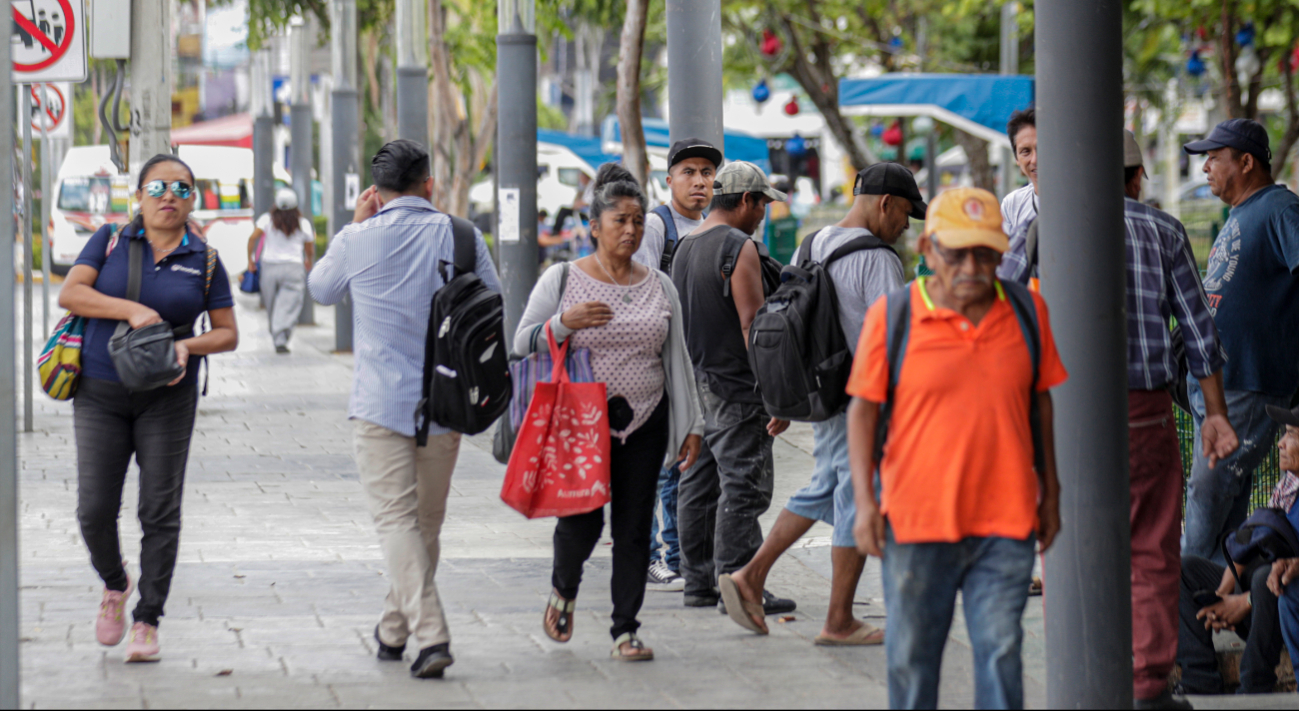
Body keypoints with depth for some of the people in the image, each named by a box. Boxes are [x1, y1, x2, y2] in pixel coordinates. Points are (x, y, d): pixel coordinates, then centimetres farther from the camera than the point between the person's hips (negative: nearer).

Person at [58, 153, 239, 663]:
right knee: (95, 510, -4)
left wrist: (188, 345, -16)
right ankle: (115, 584, 26)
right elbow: (70, 293, -10)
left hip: (167, 398, 0)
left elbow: (228, 333, 5)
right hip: (100, 394, 0)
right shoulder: (109, 242, 3)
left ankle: (147, 621, 4)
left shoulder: (204, 260, 3)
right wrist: (133, 310, -22)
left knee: (160, 512, -3)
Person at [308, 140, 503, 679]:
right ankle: (394, 630, 30)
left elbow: (321, 290, 14)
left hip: (381, 402, -3)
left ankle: (431, 634, -19)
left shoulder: (357, 241, -7)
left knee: (396, 518, -3)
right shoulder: (461, 236, -2)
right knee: (427, 521, 16)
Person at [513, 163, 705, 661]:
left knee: (635, 528, 1)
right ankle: (564, 589, 23)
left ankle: (626, 630, 9)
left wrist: (691, 425, 9)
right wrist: (565, 322, -16)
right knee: (583, 520, -9)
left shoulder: (659, 287, 9)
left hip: (644, 423, 3)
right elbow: (523, 343, 2)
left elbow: (677, 359, 13)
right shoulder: (562, 280, 0)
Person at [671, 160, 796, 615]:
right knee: (742, 488, -7)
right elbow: (752, 323, -17)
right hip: (734, 387, -9)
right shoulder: (739, 248, -13)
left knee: (698, 486, 12)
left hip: (694, 385, 9)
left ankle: (698, 582, 16)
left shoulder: (685, 248, 15)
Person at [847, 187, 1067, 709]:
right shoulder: (891, 315, -4)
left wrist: (1050, 494, 16)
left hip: (1006, 519, 1)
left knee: (1001, 653, -3)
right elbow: (862, 410, 0)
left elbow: (1041, 403, 14)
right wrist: (865, 502, -6)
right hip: (917, 519, -1)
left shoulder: (1027, 310, 5)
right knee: (912, 656, 8)